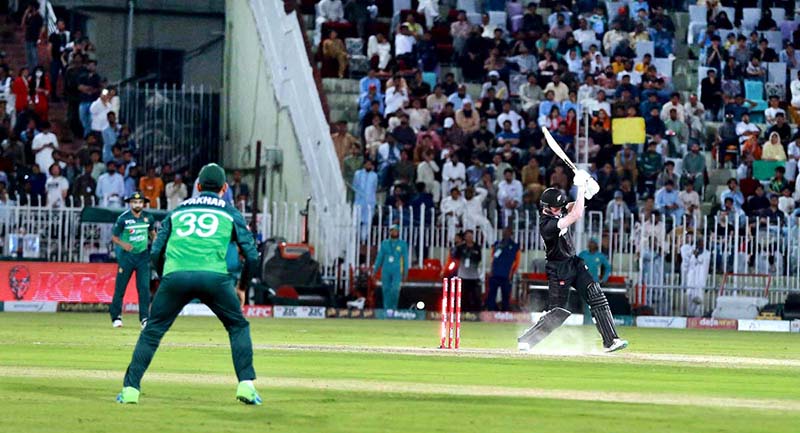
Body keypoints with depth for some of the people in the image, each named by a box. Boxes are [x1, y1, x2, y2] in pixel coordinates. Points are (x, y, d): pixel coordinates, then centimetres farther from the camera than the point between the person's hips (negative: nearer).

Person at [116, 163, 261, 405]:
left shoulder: (178, 211, 26)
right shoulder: (230, 213, 21)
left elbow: (155, 253, 22)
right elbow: (251, 253, 15)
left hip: (174, 276, 1)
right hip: (214, 276, -1)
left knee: (152, 332, 13)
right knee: (238, 327, 17)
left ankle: (130, 388, 3)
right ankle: (246, 385, 3)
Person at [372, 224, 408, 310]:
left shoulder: (403, 244, 3)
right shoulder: (384, 243, 9)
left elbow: (405, 259, 5)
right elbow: (379, 257, 10)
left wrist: (405, 272, 2)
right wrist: (375, 270, 5)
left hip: (397, 271, -3)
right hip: (386, 270, 3)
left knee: (395, 290, -17)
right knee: (386, 290, 1)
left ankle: (394, 307, 0)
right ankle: (387, 308, 9)